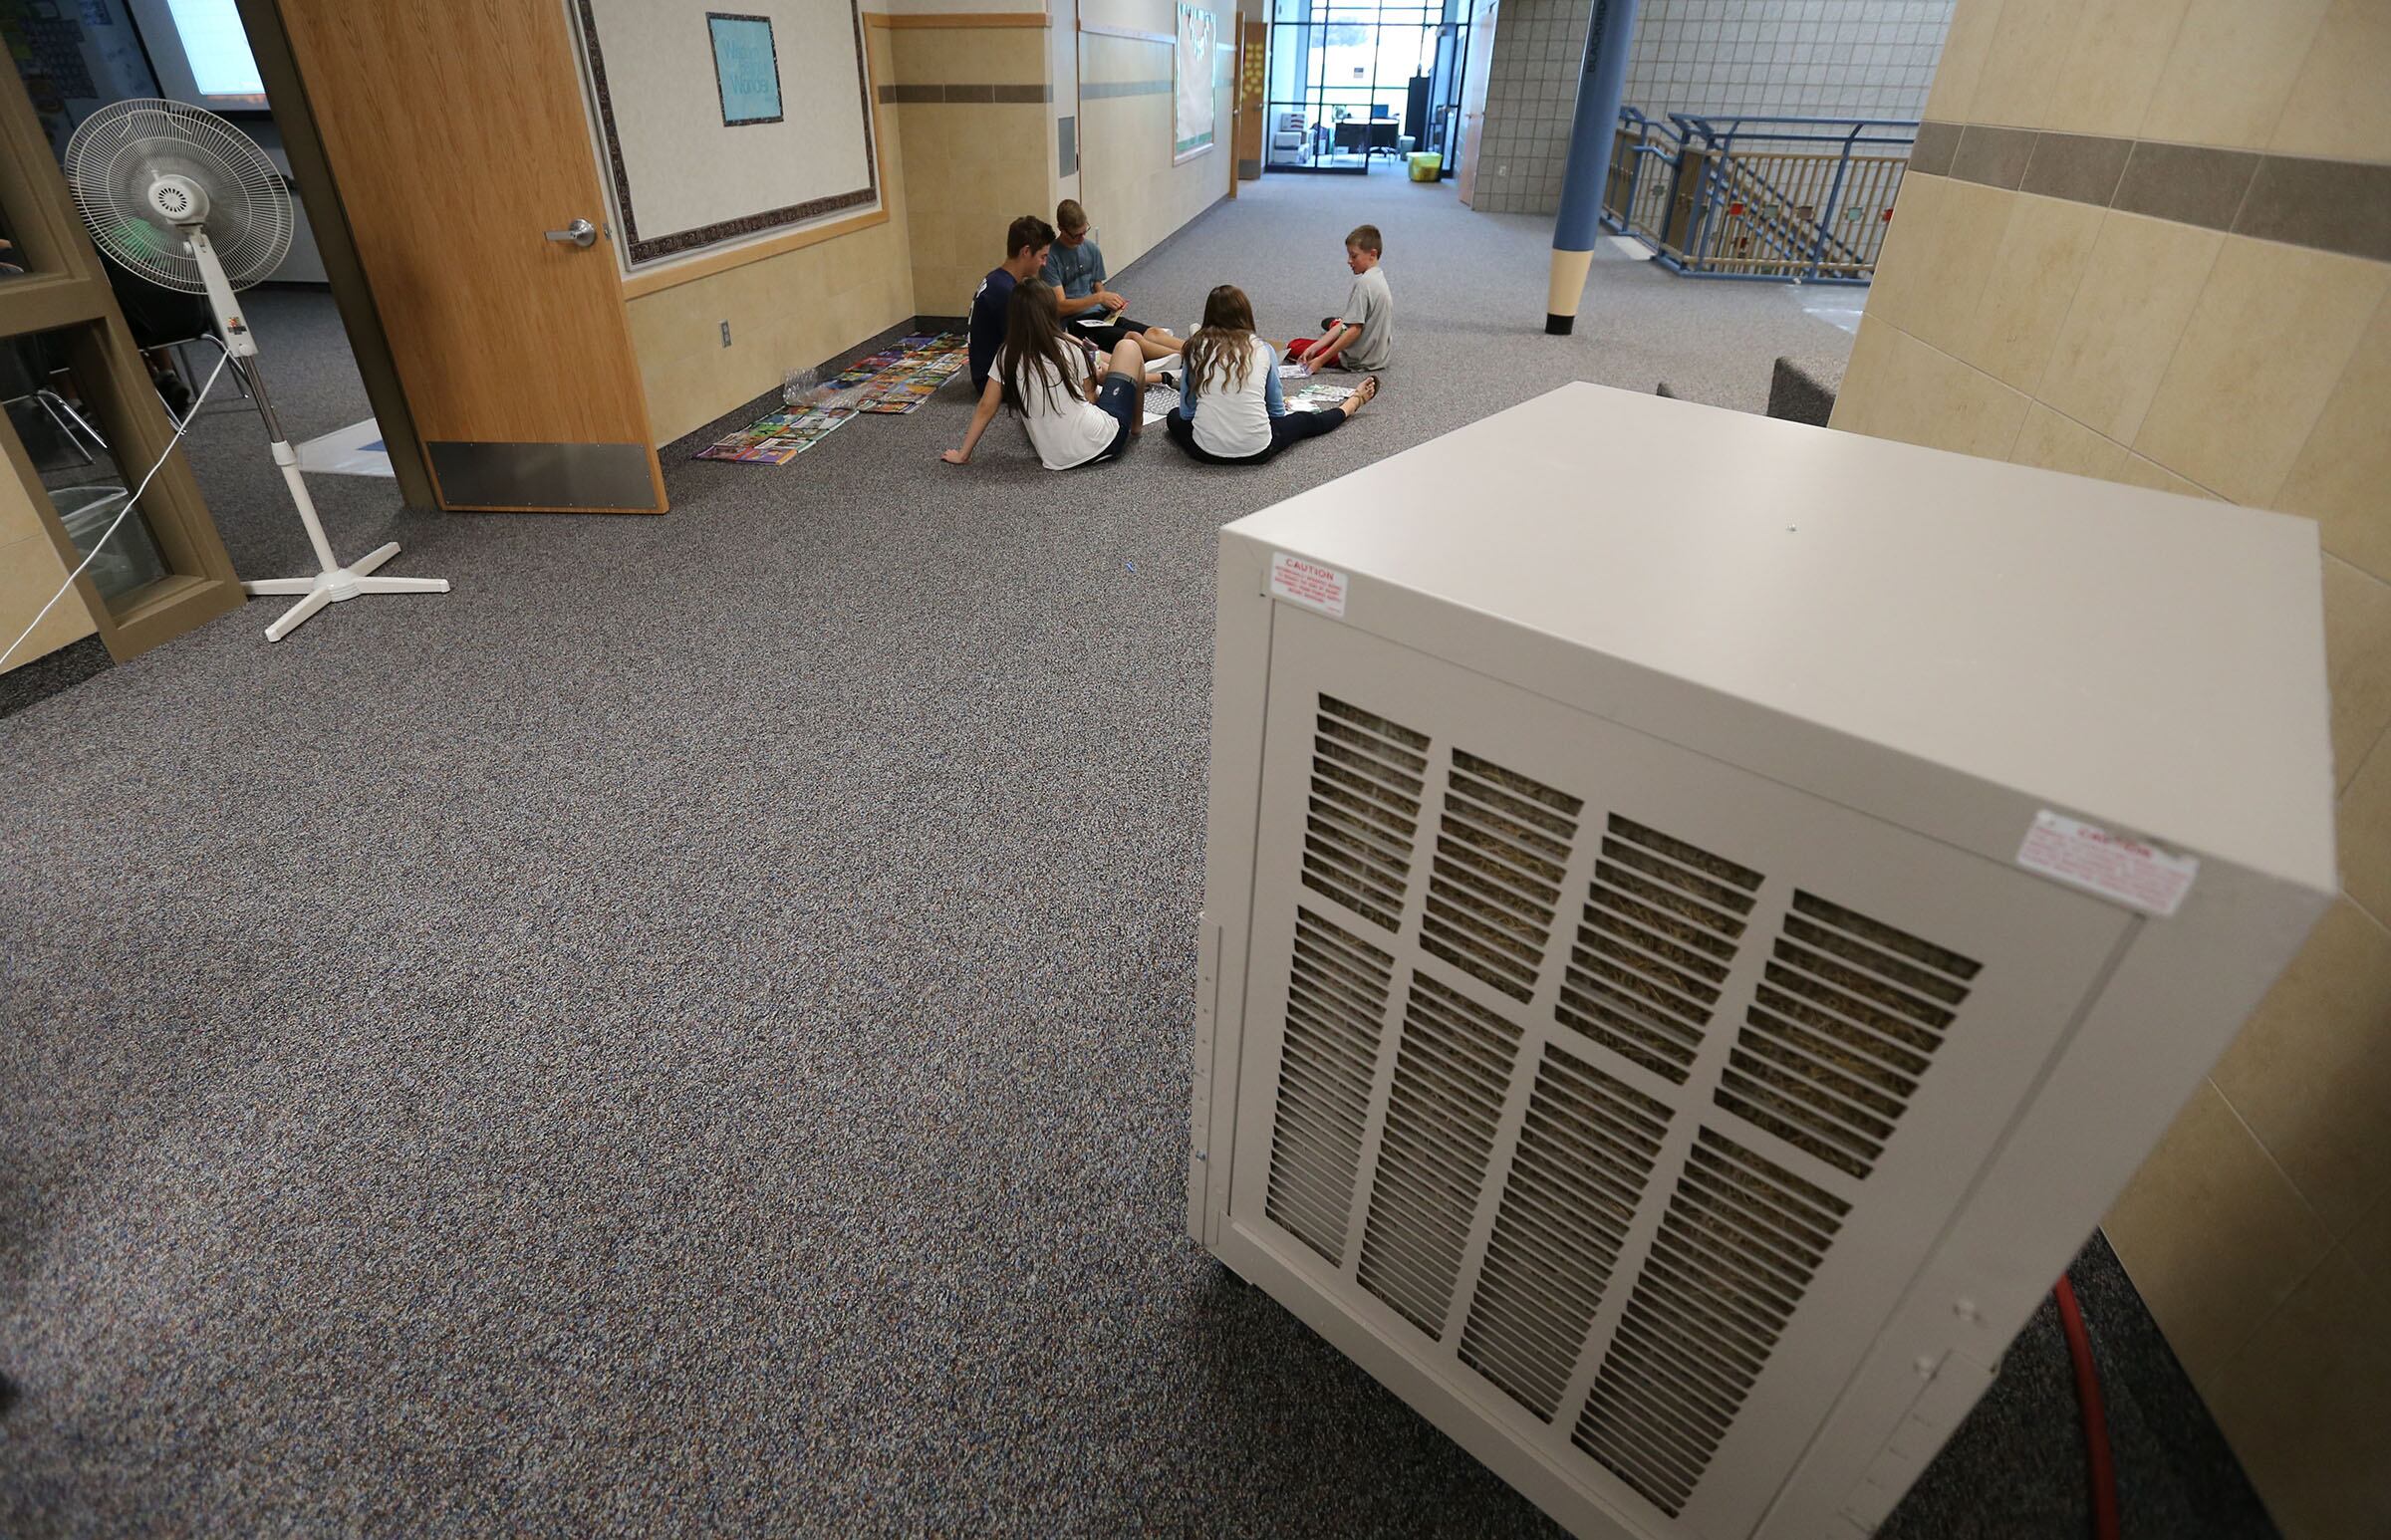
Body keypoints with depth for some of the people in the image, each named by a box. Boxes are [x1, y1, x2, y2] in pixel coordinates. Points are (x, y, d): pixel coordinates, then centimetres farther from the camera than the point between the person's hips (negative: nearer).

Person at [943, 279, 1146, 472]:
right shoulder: (1071, 349, -10)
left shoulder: (1006, 356, -4)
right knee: (1128, 347, 15)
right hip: (1101, 444, -4)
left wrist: (963, 454, 7)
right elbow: (1090, 398, 1)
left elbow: (986, 408, -1)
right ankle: (1137, 426, 29)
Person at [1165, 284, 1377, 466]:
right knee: (1304, 420, 29)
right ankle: (1352, 403, 56)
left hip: (1206, 451, 0)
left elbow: (1187, 412, 7)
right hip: (1256, 452, 1)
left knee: (1175, 417, 32)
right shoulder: (1263, 350, 3)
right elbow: (1277, 412, 11)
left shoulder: (1195, 348, 2)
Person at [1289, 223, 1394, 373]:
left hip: (1360, 360, -10)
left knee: (1294, 346, -3)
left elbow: (1354, 330, -26)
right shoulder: (1379, 277, 7)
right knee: (1329, 323, 34)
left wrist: (1321, 360, -25)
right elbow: (1351, 321, 3)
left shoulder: (1364, 282, -22)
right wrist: (1314, 347, -3)